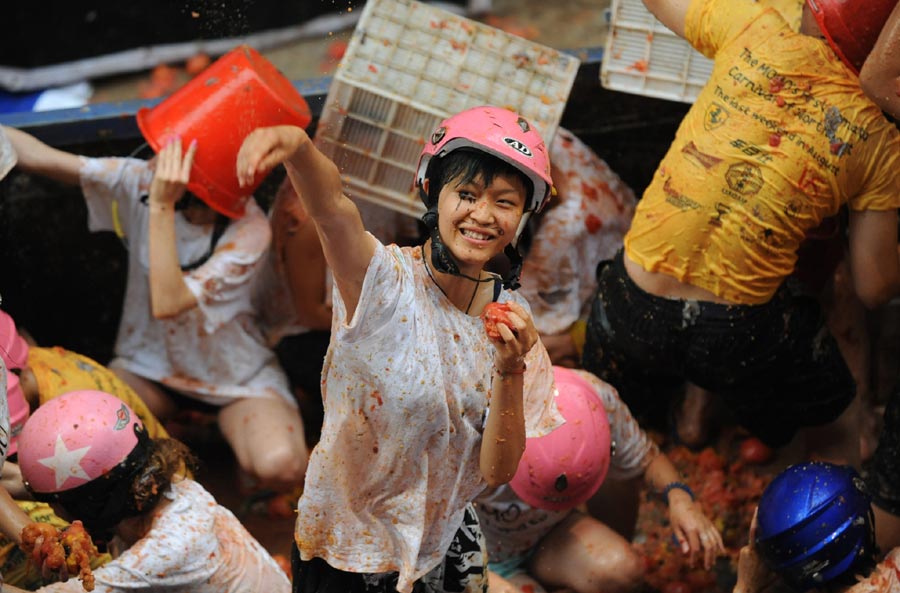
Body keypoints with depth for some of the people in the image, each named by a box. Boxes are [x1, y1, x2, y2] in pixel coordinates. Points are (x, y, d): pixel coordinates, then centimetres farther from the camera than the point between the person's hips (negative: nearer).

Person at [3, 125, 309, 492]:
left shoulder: (249, 231, -24)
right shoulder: (142, 182, -13)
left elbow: (167, 303, -34)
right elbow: (35, 155, -13)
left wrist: (161, 207, -36)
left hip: (237, 378, -3)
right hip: (151, 365, 3)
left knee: (280, 467, -31)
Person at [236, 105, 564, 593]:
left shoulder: (512, 319, -7)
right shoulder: (386, 281, -19)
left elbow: (497, 472, -11)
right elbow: (331, 208, -41)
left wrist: (509, 368, -26)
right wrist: (296, 146, -61)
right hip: (345, 548, -3)